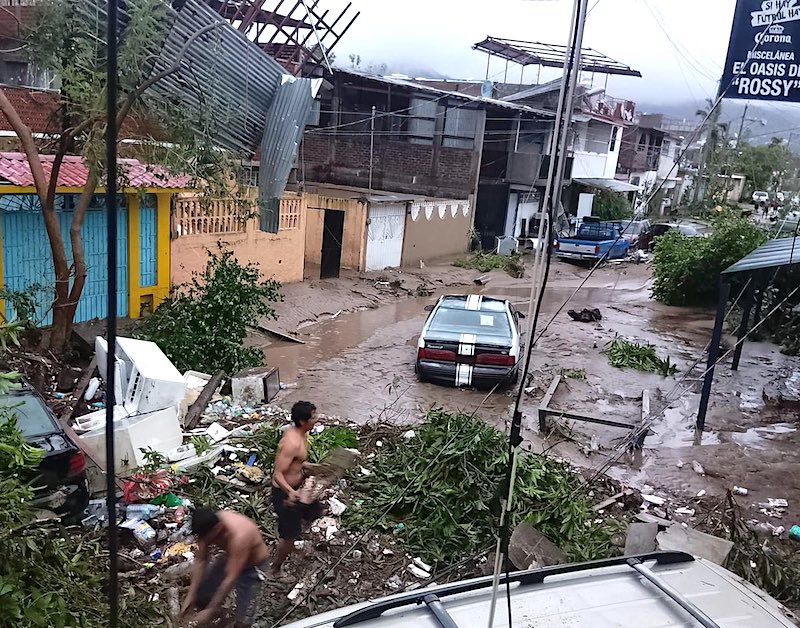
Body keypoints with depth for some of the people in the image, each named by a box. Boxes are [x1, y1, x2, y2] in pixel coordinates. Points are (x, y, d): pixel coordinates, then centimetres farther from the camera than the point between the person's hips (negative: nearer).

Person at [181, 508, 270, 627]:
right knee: (199, 591, 6)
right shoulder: (209, 525, -23)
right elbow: (200, 561, -12)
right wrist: (191, 595, -15)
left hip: (252, 566, -6)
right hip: (230, 557, 6)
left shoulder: (239, 537, -42)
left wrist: (210, 611, -30)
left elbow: (230, 579, -36)